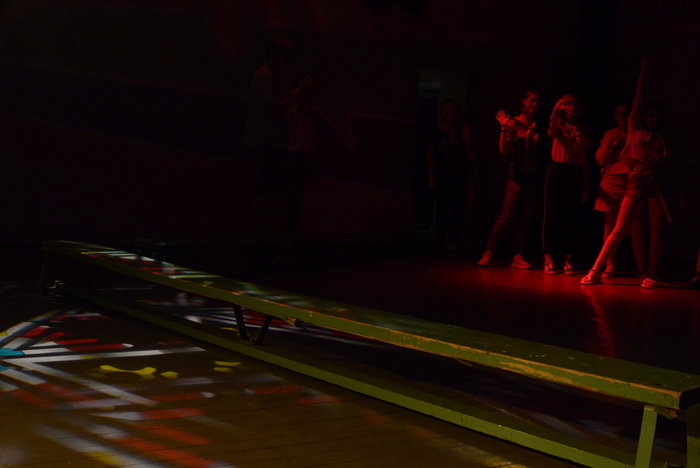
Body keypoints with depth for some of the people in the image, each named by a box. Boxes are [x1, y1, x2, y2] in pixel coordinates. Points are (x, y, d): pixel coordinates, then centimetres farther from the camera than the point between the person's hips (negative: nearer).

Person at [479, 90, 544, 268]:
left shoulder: (537, 127, 9)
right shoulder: (514, 123, -1)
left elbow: (542, 152, 8)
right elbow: (503, 149, -8)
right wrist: (504, 128, -16)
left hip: (533, 178, 4)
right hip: (517, 176, -4)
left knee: (525, 219, 4)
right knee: (507, 216, -9)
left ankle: (517, 256, 7)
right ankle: (489, 253, -3)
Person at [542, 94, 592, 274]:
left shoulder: (582, 131, 12)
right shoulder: (559, 125, 4)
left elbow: (584, 159, 13)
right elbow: (551, 132, -20)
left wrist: (585, 185, 10)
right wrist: (555, 112, -31)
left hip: (575, 174, 3)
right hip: (557, 171, -3)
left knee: (570, 218, 4)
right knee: (552, 215, -3)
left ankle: (567, 260, 9)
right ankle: (549, 259, -1)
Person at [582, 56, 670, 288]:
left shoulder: (659, 140, 20)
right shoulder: (635, 129, 11)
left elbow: (663, 164, 15)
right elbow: (639, 96, 9)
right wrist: (644, 69, 8)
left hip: (656, 182, 4)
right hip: (637, 180, -4)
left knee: (656, 230, -6)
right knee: (620, 229, -10)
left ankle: (651, 274, -1)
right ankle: (596, 271, -10)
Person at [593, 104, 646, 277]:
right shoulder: (610, 135, 13)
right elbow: (601, 160, 7)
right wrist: (609, 143, -5)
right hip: (611, 182, 1)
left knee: (635, 227, -7)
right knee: (610, 225, -1)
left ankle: (642, 268, -1)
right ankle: (609, 267, 2)